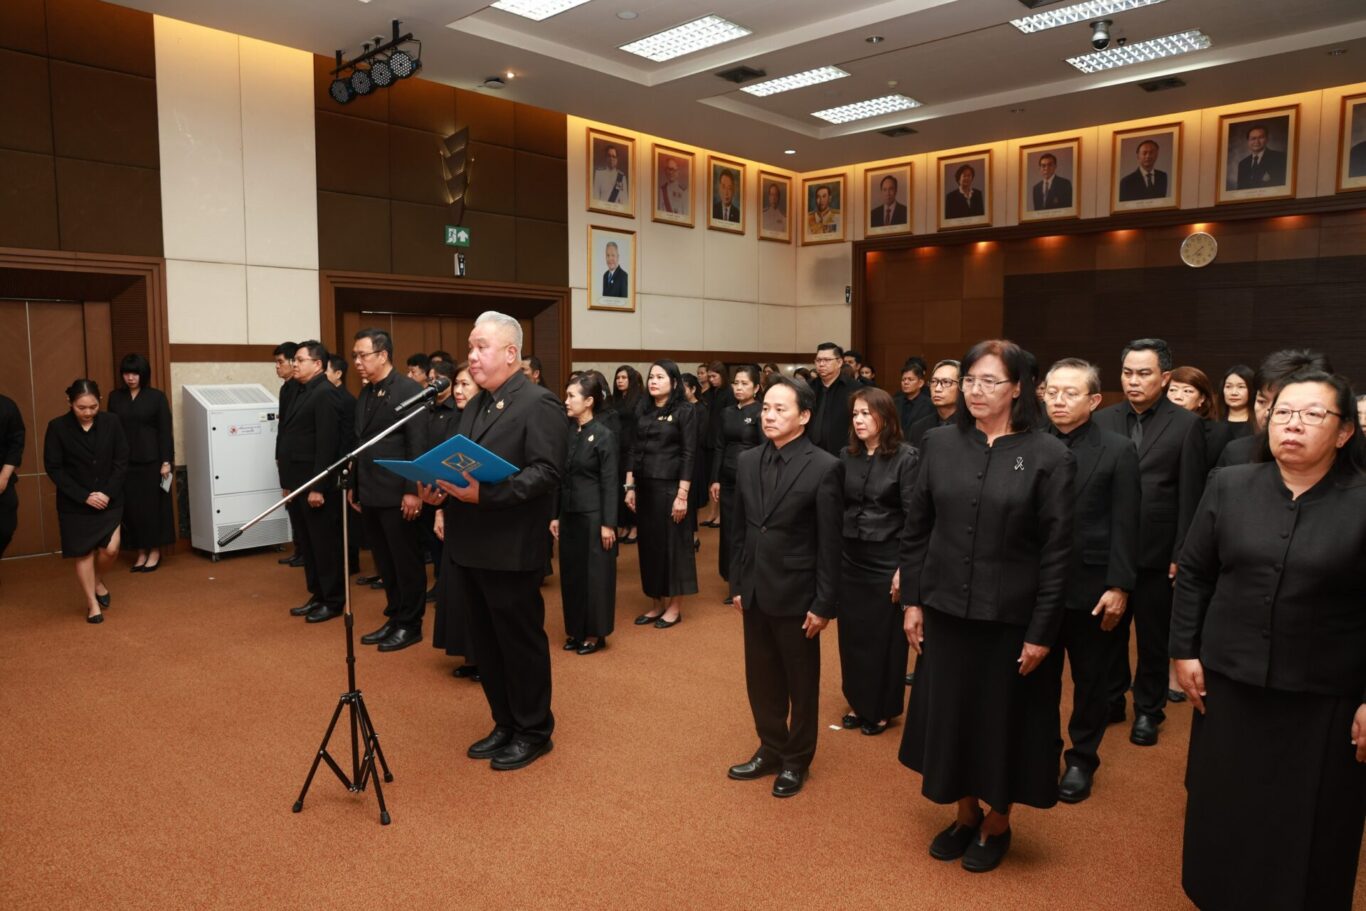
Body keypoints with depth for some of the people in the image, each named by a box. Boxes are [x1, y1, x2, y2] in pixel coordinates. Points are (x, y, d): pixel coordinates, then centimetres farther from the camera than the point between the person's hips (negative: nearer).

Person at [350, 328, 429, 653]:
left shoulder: (409, 390, -11)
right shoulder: (365, 394, 13)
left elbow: (418, 444, -16)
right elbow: (359, 443, 17)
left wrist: (413, 490, -19)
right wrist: (355, 486, 15)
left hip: (396, 493, -8)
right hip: (369, 493, 8)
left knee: (406, 562, 3)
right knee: (384, 562, 15)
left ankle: (410, 625, 14)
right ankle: (394, 617, 26)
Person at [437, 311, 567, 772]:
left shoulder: (539, 403, -12)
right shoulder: (474, 406, 16)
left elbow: (546, 472, -20)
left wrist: (485, 494, -27)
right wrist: (443, 483, -2)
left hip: (511, 550, -8)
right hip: (469, 547, 8)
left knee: (521, 643, 5)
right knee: (486, 644, 17)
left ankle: (534, 732, 22)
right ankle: (505, 725, 32)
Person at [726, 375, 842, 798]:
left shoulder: (824, 467, -13)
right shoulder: (747, 461, 3)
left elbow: (830, 544, -12)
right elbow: (740, 529, 9)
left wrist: (824, 604, -12)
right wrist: (737, 585, 8)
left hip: (796, 595, -5)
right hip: (756, 593, 5)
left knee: (801, 684, 13)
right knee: (761, 680, 17)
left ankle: (796, 761, 31)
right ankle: (770, 750, 36)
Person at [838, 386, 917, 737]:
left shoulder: (906, 457, -11)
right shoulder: (847, 456, 4)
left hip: (886, 560, -5)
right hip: (849, 558, 5)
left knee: (884, 637, 8)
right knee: (852, 634, 13)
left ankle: (882, 709, 24)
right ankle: (858, 703, 30)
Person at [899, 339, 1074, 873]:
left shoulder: (1049, 457, -9)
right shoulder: (940, 445, 0)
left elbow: (1057, 551, -9)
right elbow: (918, 528, 4)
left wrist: (1041, 632, -10)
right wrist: (912, 599, 1)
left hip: (1011, 618, -3)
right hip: (945, 610, 3)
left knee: (1003, 720, 12)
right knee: (949, 714, 14)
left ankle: (996, 825, 35)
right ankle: (965, 815, 37)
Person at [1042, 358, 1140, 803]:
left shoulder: (1118, 450, -4)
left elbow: (1125, 526, -7)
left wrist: (1119, 587, -11)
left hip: (1092, 589, -2)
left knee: (1091, 681, 13)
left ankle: (1081, 760, 30)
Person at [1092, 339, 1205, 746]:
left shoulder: (1186, 425, -4)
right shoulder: (1103, 419, 3)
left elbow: (1190, 496, -5)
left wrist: (1180, 554, -8)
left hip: (1155, 552, -2)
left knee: (1153, 637, 11)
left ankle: (1148, 710, 28)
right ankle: (1111, 699, 30)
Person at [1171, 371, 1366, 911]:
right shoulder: (1228, 487, -1)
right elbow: (1194, 575, 4)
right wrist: (1185, 650, 1)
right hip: (1229, 681, 2)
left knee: (1309, 826, 13)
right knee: (1226, 810, 16)